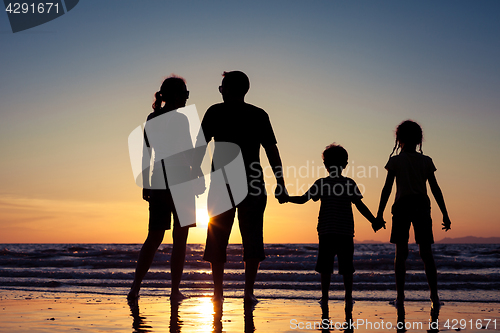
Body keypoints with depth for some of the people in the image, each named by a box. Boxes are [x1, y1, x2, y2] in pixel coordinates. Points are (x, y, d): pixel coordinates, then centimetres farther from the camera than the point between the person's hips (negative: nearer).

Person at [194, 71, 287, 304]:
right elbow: (272, 150, 4)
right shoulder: (259, 115, 6)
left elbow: (201, 146, -1)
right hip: (252, 184, 1)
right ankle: (249, 291, 1)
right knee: (252, 238, 6)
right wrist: (280, 182, 6)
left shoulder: (215, 112, 3)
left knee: (218, 239, 7)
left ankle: (218, 292, 7)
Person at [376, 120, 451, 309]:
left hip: (402, 206, -2)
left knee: (401, 254, 2)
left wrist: (380, 213, -1)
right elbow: (435, 189, 5)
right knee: (426, 253, 5)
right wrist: (445, 214, 8)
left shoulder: (395, 161, 1)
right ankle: (434, 296, 0)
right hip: (422, 205, 2)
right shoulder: (426, 161, 7)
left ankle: (400, 297, -2)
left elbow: (387, 188, -4)